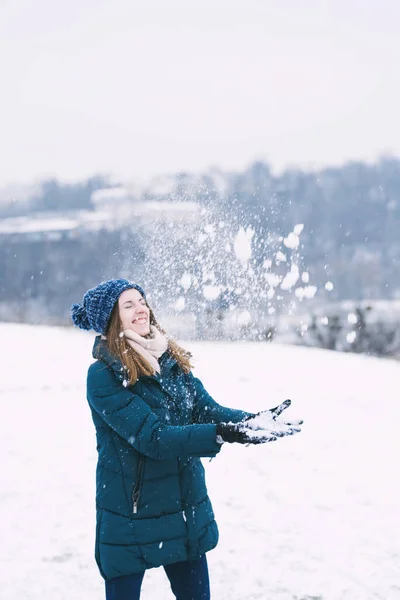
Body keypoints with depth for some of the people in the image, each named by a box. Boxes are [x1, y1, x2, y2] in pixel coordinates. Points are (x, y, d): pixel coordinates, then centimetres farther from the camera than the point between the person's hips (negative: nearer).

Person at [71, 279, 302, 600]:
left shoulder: (172, 360, 4)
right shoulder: (103, 375, -17)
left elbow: (207, 408, -3)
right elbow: (151, 436, -24)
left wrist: (252, 420, -23)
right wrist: (221, 434, -34)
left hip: (186, 509, 6)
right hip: (131, 516, -6)